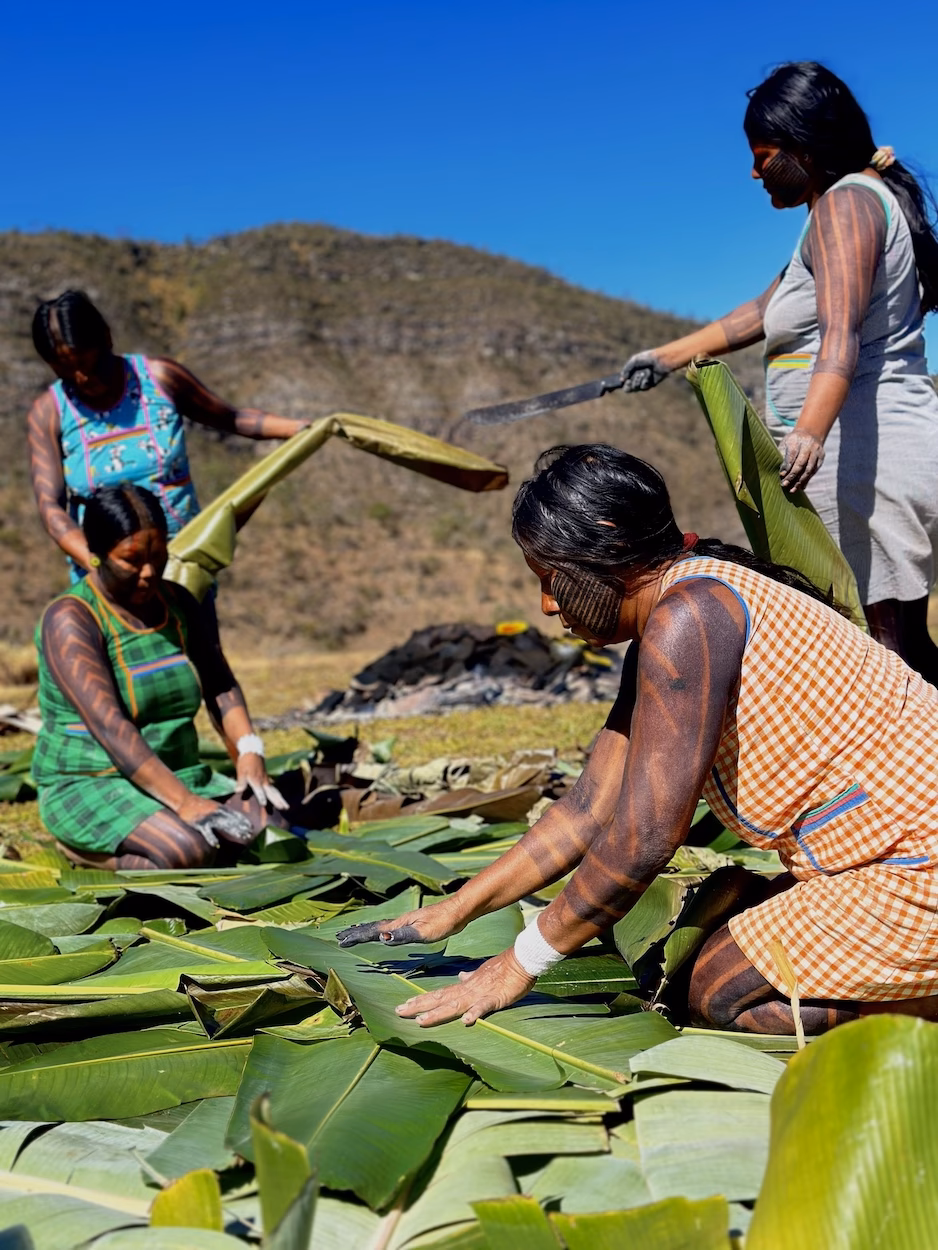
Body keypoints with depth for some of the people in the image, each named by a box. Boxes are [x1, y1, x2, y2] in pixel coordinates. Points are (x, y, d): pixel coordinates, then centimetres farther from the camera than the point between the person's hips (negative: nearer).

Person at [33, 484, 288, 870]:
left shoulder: (178, 603, 7)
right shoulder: (71, 620, -15)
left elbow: (220, 684, 4)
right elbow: (108, 724, -25)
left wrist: (249, 751, -16)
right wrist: (181, 801, -32)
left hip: (181, 777, 6)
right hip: (90, 788, -6)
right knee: (188, 852, -32)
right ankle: (84, 847, -5)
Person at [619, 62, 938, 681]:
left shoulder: (846, 202, -9)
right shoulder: (862, 201, 24)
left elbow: (842, 332, -27)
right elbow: (764, 311, 28)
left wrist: (811, 429, -41)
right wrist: (670, 355, 30)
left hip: (867, 456, -11)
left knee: (879, 642, -9)